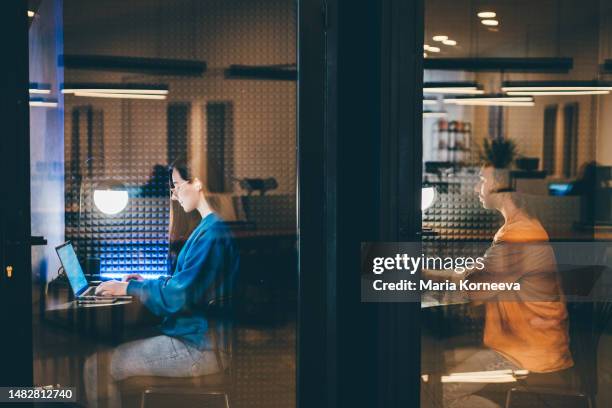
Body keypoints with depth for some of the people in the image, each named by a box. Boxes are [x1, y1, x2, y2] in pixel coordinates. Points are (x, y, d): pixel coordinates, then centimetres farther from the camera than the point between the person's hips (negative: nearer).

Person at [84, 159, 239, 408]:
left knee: (98, 367, -11)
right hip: (194, 336, 10)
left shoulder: (213, 233, -19)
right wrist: (145, 283, 16)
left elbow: (181, 295, -21)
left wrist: (129, 288, -9)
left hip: (198, 347, -10)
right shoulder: (209, 227, 15)